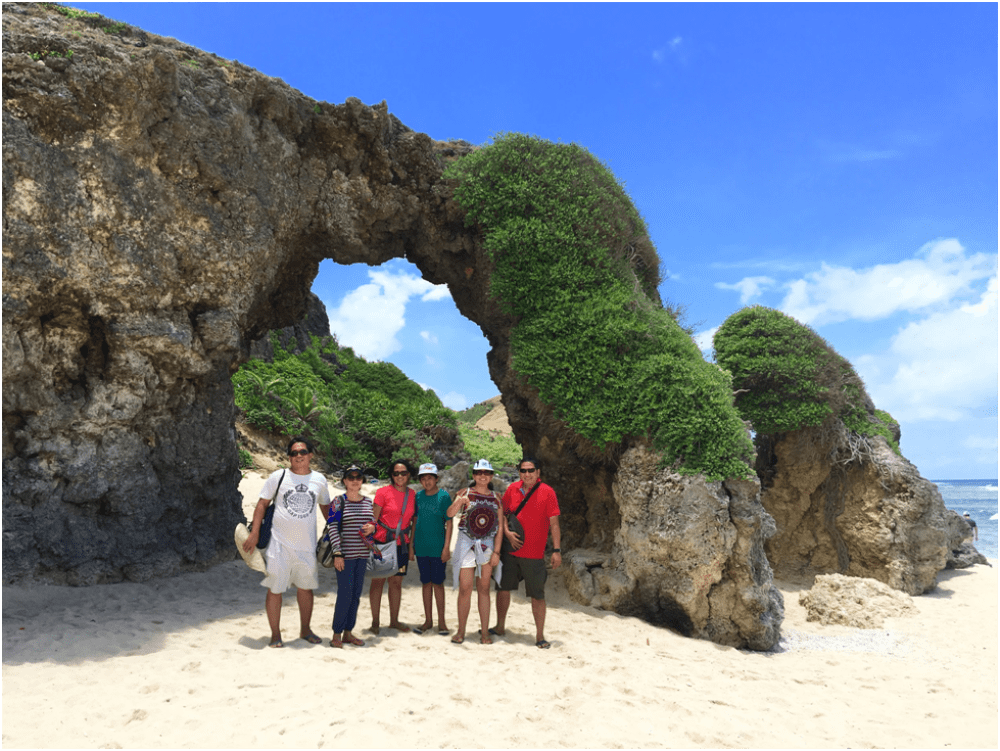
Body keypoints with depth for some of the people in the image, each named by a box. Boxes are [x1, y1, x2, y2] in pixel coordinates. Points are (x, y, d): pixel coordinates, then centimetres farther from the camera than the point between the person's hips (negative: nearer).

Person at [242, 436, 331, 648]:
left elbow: (325, 507, 19)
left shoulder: (319, 480, 6)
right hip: (279, 543, -3)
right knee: (275, 589, 2)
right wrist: (255, 532, -6)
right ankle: (275, 634, 18)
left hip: (307, 545, 3)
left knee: (305, 588, 14)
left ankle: (305, 630, 31)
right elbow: (263, 503, 0)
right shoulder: (278, 476, -3)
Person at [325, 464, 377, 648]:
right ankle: (337, 634, 9)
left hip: (362, 554, 6)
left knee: (356, 595, 10)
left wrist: (372, 528, -4)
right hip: (345, 555, -5)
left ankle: (348, 633, 20)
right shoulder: (339, 502, -6)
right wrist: (337, 553, -14)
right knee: (345, 595, -5)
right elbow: (332, 528, -9)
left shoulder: (368, 502, 10)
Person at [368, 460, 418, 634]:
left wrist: (411, 544, 9)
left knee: (397, 582, 10)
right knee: (378, 581, 3)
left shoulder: (412, 495, 5)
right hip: (382, 541, -3)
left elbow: (413, 521, 11)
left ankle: (394, 621, 22)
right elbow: (373, 518, -5)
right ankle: (375, 622, 14)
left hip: (401, 544, 4)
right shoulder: (383, 492, -7)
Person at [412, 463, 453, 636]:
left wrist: (447, 547, -11)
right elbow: (415, 521, 13)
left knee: (438, 582, 2)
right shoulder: (418, 496, 5)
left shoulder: (444, 496, -7)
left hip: (437, 547, -4)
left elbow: (449, 523, -6)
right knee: (426, 582, 10)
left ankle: (441, 621, 13)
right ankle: (428, 621, 20)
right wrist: (411, 544, 10)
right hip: (421, 547, 4)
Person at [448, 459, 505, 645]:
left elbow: (500, 527, 3)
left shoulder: (496, 498, 6)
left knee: (484, 589, 7)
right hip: (466, 544, -1)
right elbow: (450, 513, -15)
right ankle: (461, 631, 11)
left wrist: (496, 552, -4)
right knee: (465, 589, -1)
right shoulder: (465, 493, 1)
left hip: (487, 545, 2)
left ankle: (484, 632, 13)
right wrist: (458, 502, -36)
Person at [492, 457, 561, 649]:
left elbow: (554, 523, -6)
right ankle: (500, 627, 31)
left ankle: (540, 636, 15)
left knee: (537, 595, 1)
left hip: (534, 554, -3)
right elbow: (503, 513, 12)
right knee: (503, 588, 13)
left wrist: (556, 550, -10)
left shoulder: (547, 492, -6)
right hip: (510, 551, 4)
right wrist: (507, 532, -5)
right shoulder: (512, 489, 4)